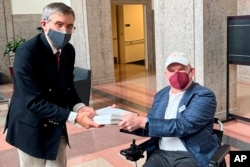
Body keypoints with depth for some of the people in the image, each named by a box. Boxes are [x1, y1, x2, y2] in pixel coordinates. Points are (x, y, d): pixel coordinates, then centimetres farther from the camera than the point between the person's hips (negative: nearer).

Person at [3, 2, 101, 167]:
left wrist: (79, 107, -14)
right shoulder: (27, 52, -24)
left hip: (56, 126, 6)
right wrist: (74, 117, -31)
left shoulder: (68, 50, -2)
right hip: (31, 127, -6)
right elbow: (34, 102, -27)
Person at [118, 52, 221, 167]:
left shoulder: (204, 95, -4)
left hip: (191, 156, -4)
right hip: (162, 154, 5)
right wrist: (126, 123, 2)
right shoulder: (161, 95, 15)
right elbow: (149, 128, 20)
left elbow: (184, 126, -18)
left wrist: (142, 122, -21)